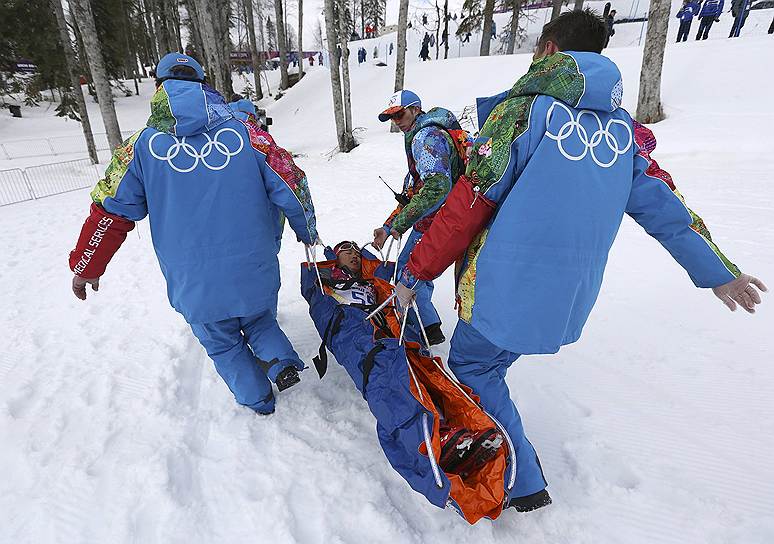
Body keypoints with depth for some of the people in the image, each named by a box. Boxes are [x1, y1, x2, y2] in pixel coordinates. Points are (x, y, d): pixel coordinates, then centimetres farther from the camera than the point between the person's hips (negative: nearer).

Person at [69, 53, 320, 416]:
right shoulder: (243, 132, -2)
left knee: (222, 345, 24)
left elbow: (110, 212, 3)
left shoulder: (144, 145, -1)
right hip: (256, 276, 1)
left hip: (196, 286, 0)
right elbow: (290, 185, -2)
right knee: (259, 321, 30)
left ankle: (258, 399, 36)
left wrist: (85, 268, 18)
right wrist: (307, 231, 15)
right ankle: (281, 361, 7)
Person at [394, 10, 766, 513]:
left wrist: (416, 272, -4)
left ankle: (524, 484, 21)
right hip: (573, 295, 7)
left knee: (471, 364, 15)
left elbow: (468, 205, -12)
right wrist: (718, 272, 28)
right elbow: (665, 207, 15)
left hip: (507, 283, -6)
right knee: (492, 364, 25)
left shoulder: (523, 108, -7)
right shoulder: (622, 127, 10)